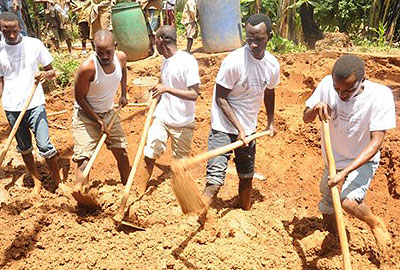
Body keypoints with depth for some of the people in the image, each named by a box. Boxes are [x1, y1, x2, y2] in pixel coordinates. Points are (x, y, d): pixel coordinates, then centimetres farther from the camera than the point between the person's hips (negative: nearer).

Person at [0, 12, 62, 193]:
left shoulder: (34, 44, -5)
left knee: (45, 146, -8)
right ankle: (36, 181, 30)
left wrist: (46, 74, -21)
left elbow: (52, 72, 1)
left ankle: (58, 182, 8)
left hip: (35, 104, -2)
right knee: (24, 148, 13)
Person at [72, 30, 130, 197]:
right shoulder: (87, 67, -30)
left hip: (109, 113, 6)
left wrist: (123, 94, 13)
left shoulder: (121, 57, -13)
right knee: (84, 160, -13)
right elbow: (80, 98, -18)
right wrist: (99, 122, -16)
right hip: (86, 116, -5)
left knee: (122, 153, 12)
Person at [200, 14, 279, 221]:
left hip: (249, 129, 6)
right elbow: (220, 98, -16)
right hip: (224, 128, -6)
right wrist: (239, 128, -19)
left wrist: (271, 122, 20)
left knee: (247, 178, 20)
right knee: (215, 180, -15)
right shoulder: (234, 62, -21)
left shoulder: (272, 65, -2)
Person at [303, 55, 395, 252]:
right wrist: (316, 108, -33)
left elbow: (376, 141, -29)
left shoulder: (380, 95, -29)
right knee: (327, 198, 19)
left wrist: (345, 172, -38)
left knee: (349, 201, -27)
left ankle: (375, 223, 7)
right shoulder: (327, 84, -20)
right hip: (333, 158, 4)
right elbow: (306, 119, -8)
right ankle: (332, 233, 50)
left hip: (363, 160, -4)